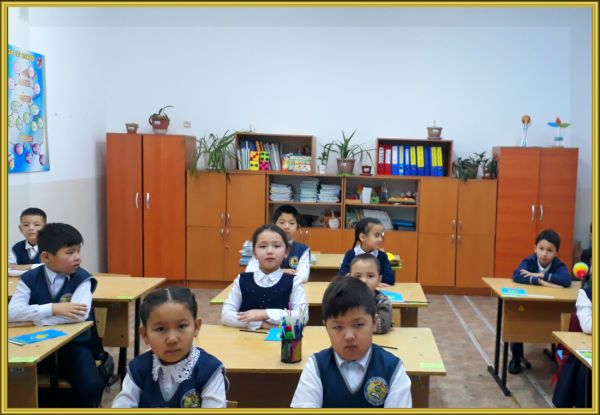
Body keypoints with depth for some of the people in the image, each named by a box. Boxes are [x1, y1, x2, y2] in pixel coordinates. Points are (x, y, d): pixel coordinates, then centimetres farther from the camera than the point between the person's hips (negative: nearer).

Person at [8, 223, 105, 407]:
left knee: (92, 385, -24)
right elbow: (12, 312, -18)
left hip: (73, 345, -1)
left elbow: (80, 314, -25)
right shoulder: (30, 279, -3)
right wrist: (53, 308, -29)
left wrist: (34, 317, -20)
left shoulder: (82, 278, -8)